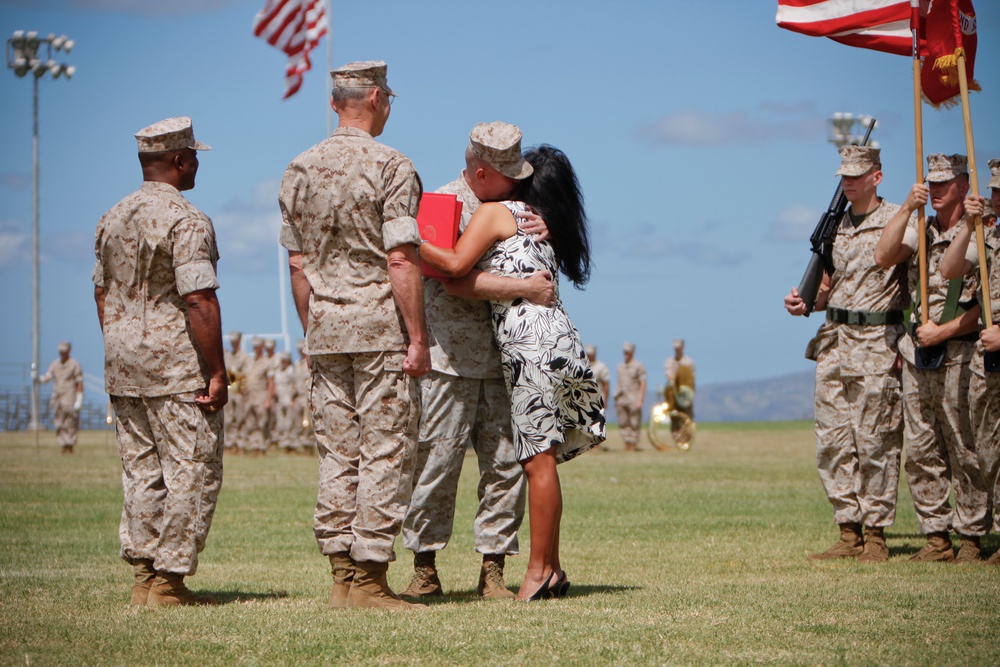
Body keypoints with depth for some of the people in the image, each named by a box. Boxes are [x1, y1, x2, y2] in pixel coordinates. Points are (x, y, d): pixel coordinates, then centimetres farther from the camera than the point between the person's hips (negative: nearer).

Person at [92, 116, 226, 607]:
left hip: (123, 365, 8)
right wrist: (217, 372, -16)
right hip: (178, 368, -8)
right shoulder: (186, 221, -14)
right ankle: (169, 580, -4)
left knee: (140, 471, 12)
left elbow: (102, 294, 16)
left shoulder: (112, 219, 11)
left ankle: (143, 575, 14)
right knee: (192, 472, -2)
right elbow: (199, 301, -19)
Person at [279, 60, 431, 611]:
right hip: (381, 328, -6)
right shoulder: (390, 167, -10)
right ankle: (369, 579, -5)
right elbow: (401, 261, -15)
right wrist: (417, 337, -12)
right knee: (385, 453, -3)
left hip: (325, 327, 6)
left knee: (336, 454, 9)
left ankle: (342, 576, 10)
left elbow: (297, 264, 12)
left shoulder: (300, 169, 9)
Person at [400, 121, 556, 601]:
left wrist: (543, 233, 0)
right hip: (450, 358, -6)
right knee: (436, 462, -3)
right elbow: (457, 279, -18)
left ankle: (493, 570, 4)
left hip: (502, 357, 6)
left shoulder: (507, 207, 15)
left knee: (505, 463, 0)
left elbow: (537, 264, 22)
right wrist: (525, 287, -19)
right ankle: (425, 569, 7)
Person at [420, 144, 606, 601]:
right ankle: (551, 568, 9)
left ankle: (540, 568, -8)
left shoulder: (496, 212, 1)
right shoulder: (545, 225, 24)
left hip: (530, 342, -8)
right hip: (555, 339, 8)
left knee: (538, 459, -8)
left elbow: (455, 264, -10)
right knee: (540, 459, 9)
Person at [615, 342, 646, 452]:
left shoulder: (638, 366, -2)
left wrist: (640, 400, -14)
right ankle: (627, 443, 9)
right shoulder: (620, 367, 15)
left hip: (634, 400, -6)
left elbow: (643, 384, -6)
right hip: (622, 400, 6)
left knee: (634, 423, -4)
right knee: (623, 423, 4)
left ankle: (634, 444, -1)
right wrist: (616, 399, 14)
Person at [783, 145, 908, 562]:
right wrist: (803, 302, 0)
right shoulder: (835, 226, 15)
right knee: (832, 442, 4)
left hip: (877, 342, -6)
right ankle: (849, 533, 9)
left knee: (875, 442, -5)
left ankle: (875, 534, 2)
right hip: (834, 341, 6)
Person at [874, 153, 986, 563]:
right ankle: (936, 538, 11)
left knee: (964, 450, -3)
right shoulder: (919, 230, 14)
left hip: (959, 355, -6)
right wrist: (906, 208, -9)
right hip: (916, 353, 6)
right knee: (921, 451, 6)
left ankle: (971, 538, 3)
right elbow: (883, 258, -3)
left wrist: (944, 331, -15)